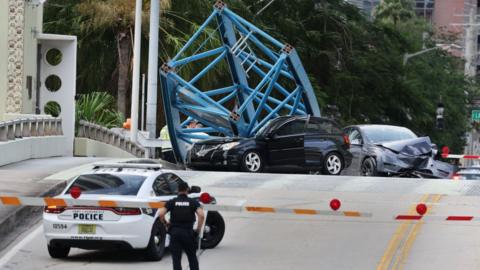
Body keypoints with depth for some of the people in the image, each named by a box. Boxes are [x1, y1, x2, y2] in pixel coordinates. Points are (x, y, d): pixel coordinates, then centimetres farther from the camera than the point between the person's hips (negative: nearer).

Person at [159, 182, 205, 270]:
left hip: (174, 232, 0)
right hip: (188, 232, 0)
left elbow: (161, 214, -8)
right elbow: (201, 215, -12)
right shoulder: (193, 202, 4)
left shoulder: (172, 202, 6)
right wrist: (198, 230, -2)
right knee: (192, 258, 17)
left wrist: (165, 223, 9)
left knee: (176, 259, 3)